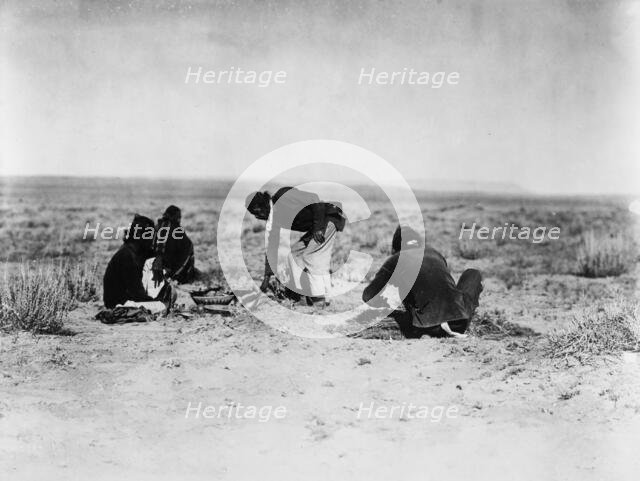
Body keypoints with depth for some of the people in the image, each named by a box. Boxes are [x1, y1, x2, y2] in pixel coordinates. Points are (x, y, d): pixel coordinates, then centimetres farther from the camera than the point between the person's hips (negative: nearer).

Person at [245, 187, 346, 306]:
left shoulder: (286, 196, -19)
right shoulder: (272, 221, 6)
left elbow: (314, 200, -22)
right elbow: (271, 247, 9)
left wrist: (318, 227, -26)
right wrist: (267, 276, 8)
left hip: (327, 218, -9)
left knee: (312, 258, -14)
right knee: (294, 255, 6)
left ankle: (320, 300, -10)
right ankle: (300, 292, 10)